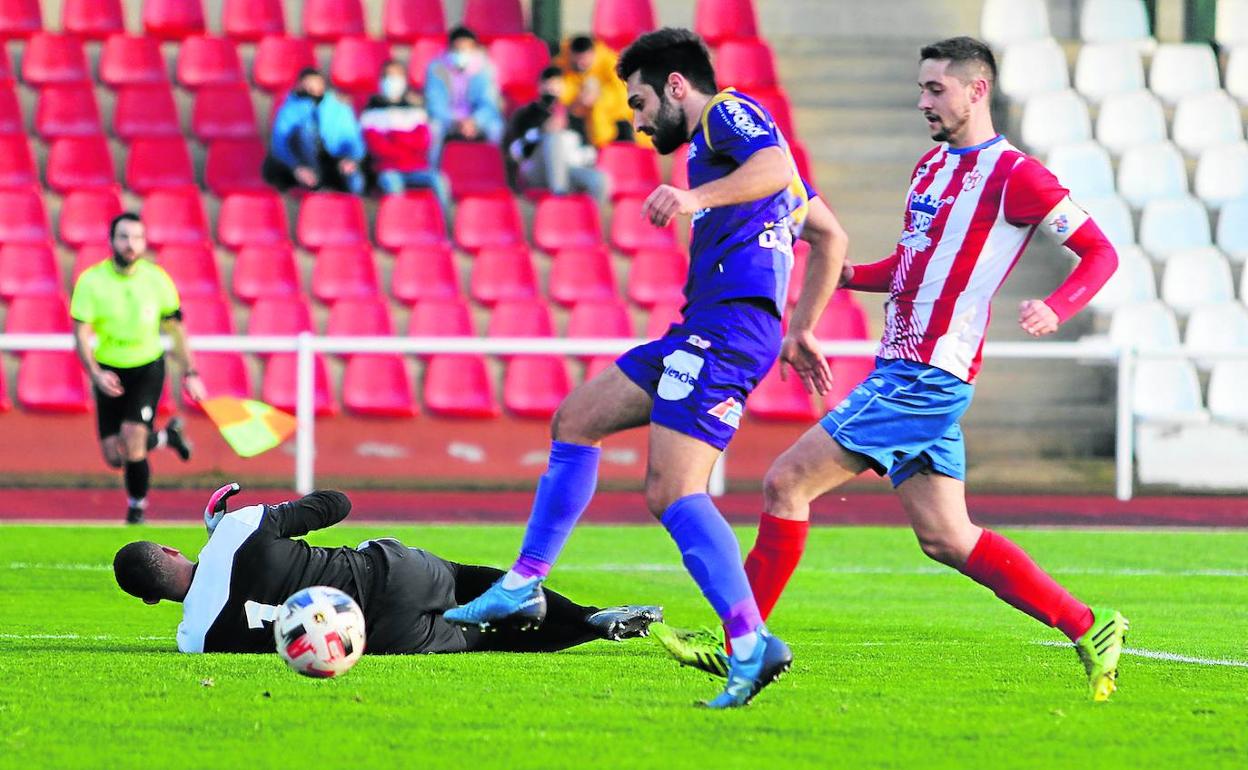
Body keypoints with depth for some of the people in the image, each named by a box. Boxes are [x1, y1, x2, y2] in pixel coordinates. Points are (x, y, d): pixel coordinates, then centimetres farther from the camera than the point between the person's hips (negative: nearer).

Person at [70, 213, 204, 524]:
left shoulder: (157, 279, -9)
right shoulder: (90, 281, -13)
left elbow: (176, 328, 4)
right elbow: (81, 334, -15)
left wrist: (190, 373, 4)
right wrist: (95, 374, -30)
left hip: (148, 368, -1)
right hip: (109, 373, 1)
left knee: (131, 440, -20)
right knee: (114, 457, 2)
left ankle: (137, 510, 4)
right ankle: (166, 435, 34)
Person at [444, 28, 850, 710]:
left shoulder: (728, 114, 0)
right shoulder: (727, 137, 28)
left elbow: (774, 167, -25)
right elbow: (829, 236, 31)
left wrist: (698, 197, -37)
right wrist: (800, 330, 29)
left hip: (727, 322, -11)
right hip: (706, 330, 11)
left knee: (674, 493, -20)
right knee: (575, 420, 17)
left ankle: (751, 646, -27)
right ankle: (522, 588, 19)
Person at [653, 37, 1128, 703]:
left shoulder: (1013, 175, -9)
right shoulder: (931, 167, 18)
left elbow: (1100, 253, -7)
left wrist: (1055, 309, -24)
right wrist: (847, 274, 13)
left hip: (929, 376, -9)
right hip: (904, 369, 9)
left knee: (787, 481, -9)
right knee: (945, 537, 7)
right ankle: (1087, 630, 10)